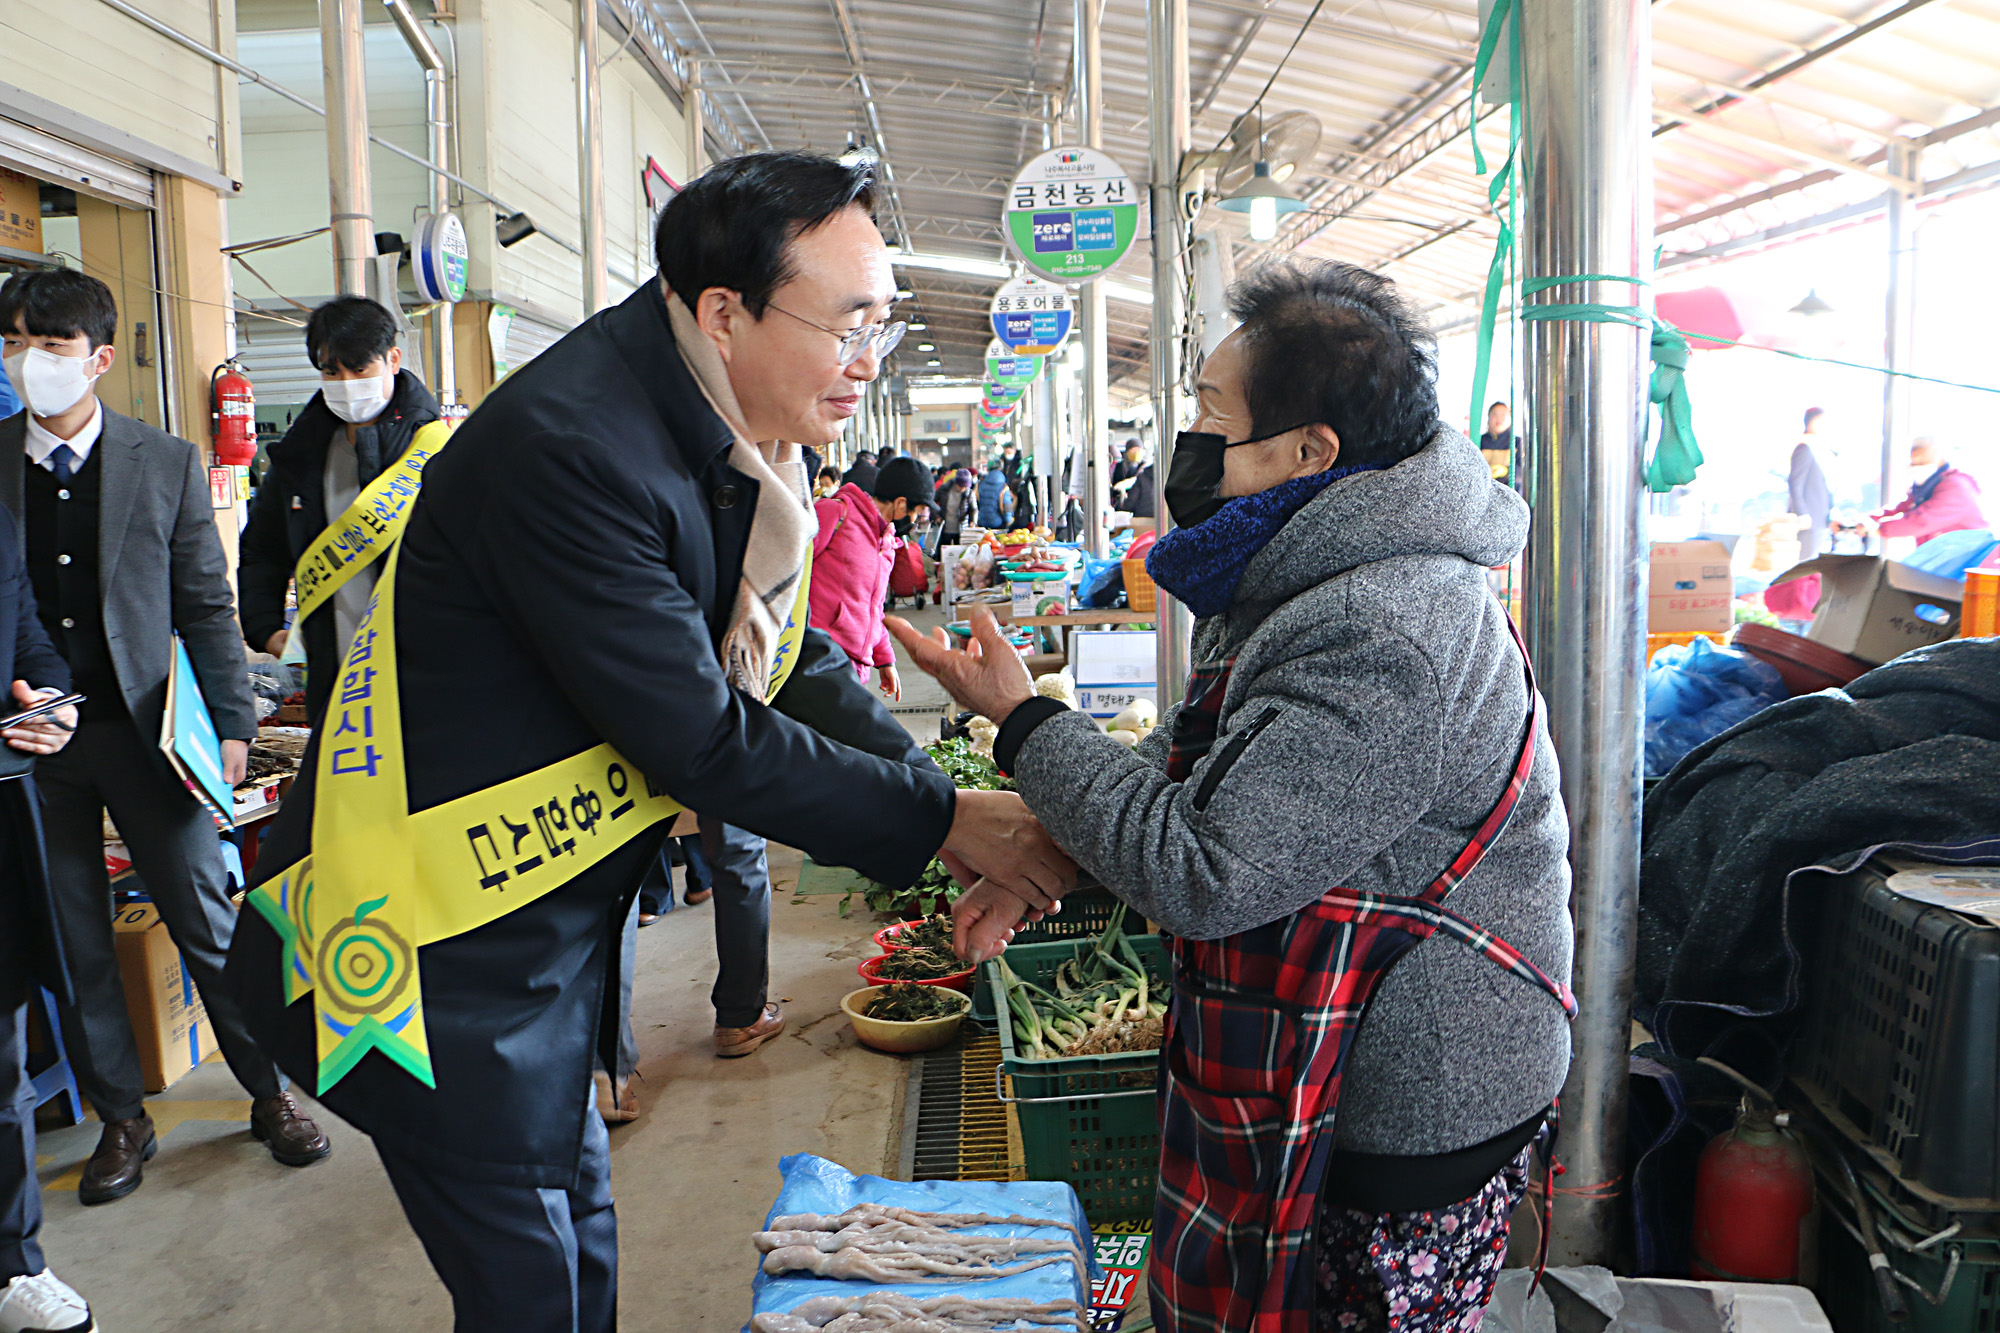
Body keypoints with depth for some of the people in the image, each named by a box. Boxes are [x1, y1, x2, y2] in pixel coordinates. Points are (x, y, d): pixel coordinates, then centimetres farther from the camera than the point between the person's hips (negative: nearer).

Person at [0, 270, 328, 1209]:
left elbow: (206, 606, 2)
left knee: (208, 925, 4)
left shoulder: (166, 464, 0)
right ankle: (122, 1120, 26)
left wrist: (232, 725, -1)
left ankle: (272, 1093, 20)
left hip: (144, 734, -2)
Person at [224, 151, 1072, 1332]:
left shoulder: (741, 442, -1)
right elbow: (702, 742, -27)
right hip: (440, 959, -8)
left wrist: (953, 814, -5)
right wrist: (937, 825, -18)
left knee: (580, 1233, 23)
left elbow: (794, 661, 5)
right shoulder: (571, 448, -29)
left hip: (558, 917, 8)